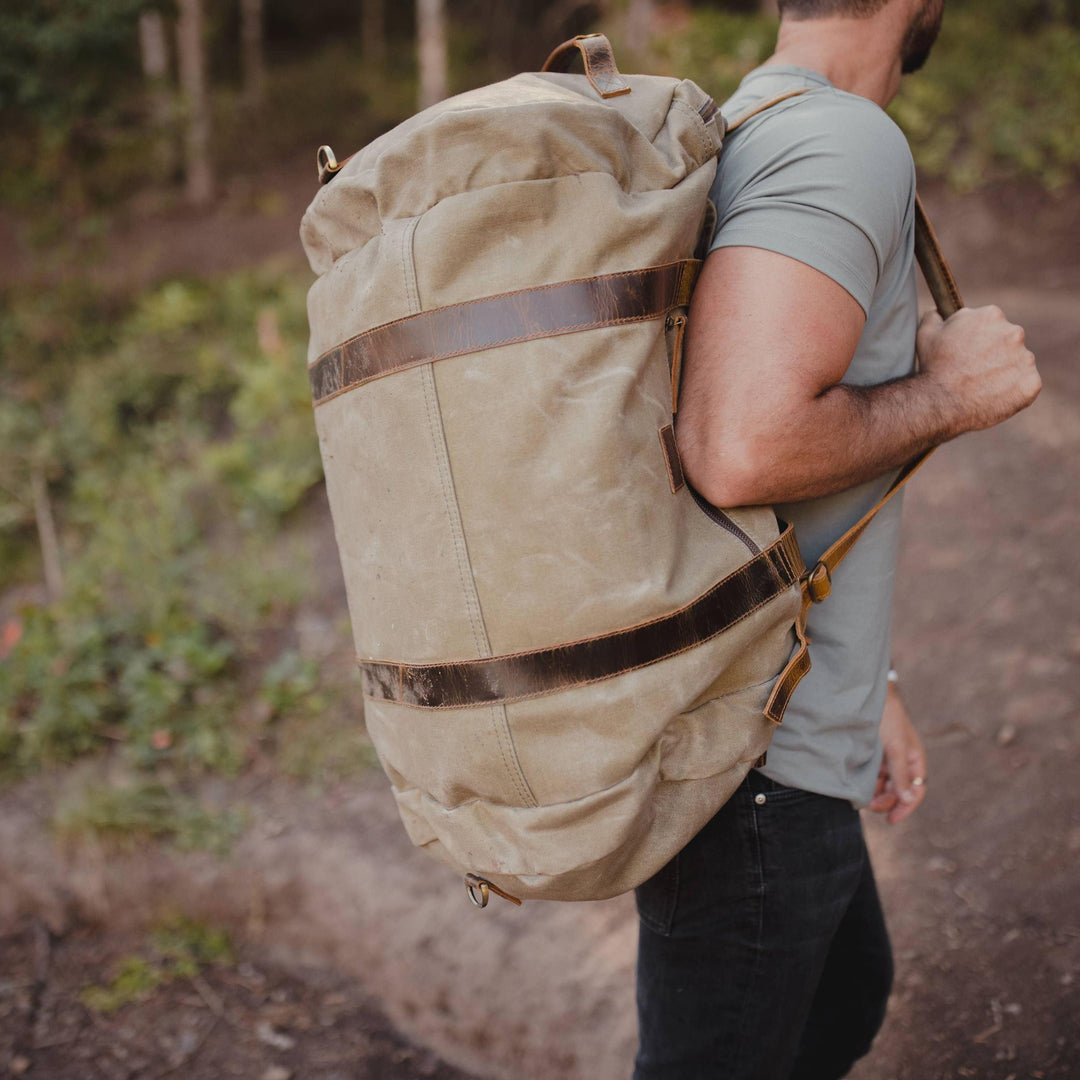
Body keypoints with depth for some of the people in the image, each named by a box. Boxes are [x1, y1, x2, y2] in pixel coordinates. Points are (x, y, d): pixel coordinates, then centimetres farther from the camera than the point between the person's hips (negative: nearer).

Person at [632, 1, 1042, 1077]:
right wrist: (943, 394, -15)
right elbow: (743, 455, -34)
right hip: (751, 758, -10)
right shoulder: (847, 143, -18)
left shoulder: (730, 148, 13)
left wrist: (865, 684, 20)